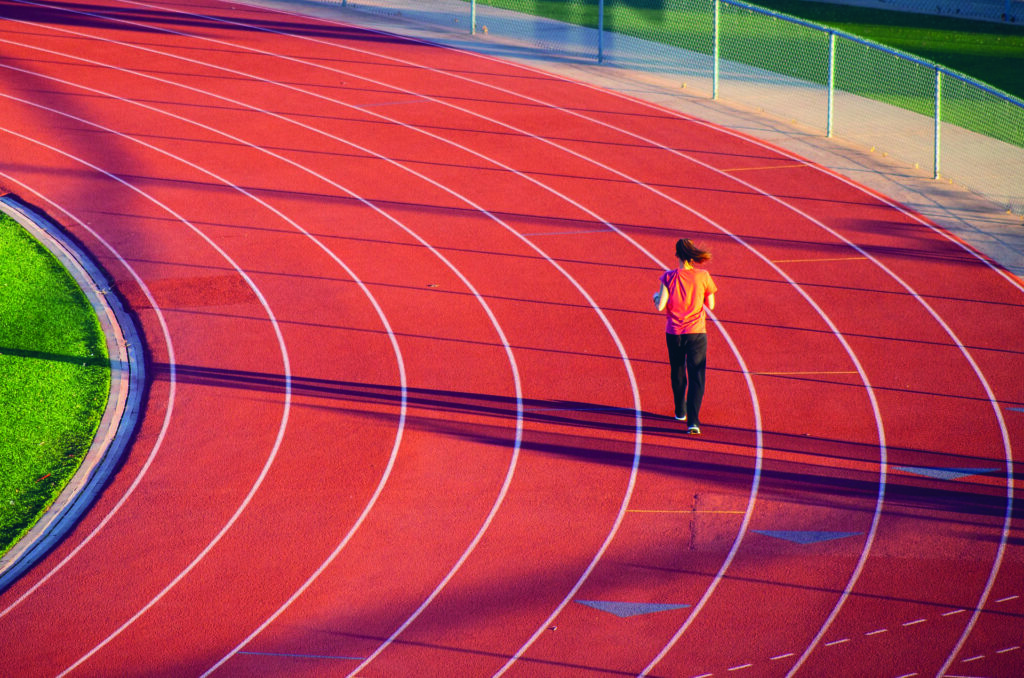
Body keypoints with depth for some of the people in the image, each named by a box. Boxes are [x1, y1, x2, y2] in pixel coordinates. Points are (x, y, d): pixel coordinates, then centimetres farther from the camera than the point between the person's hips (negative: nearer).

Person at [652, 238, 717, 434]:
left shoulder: (669, 277, -8)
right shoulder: (703, 276, -6)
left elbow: (660, 306, -12)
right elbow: (710, 305, 4)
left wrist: (656, 297, 10)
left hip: (674, 333, 1)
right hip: (696, 332, -1)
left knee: (678, 373, 22)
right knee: (696, 376, -3)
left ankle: (680, 411, 39)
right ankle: (693, 420, -17)